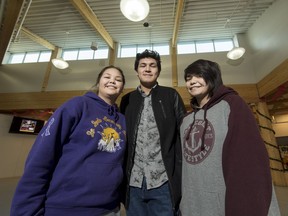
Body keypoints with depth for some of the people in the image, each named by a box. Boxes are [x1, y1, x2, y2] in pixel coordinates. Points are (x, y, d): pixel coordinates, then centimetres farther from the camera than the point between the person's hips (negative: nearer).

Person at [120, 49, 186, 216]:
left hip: (163, 182, -2)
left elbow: (183, 134, -2)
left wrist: (181, 175, -7)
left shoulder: (171, 96, 0)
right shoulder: (127, 100, 7)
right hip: (134, 183, 3)